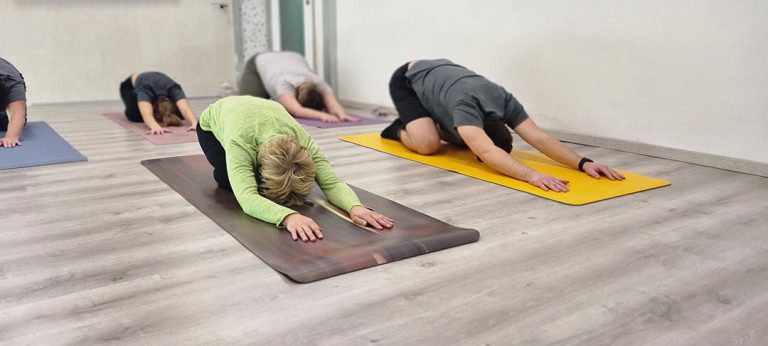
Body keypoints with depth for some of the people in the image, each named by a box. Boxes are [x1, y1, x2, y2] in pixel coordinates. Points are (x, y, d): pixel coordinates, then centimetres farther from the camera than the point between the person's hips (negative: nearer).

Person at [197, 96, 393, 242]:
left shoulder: (303, 140, -39)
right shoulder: (239, 143, -48)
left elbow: (332, 182, -43)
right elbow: (247, 198, -59)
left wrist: (356, 207, -65)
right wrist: (289, 217, -77)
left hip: (262, 115, 3)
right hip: (213, 124, -3)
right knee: (234, 181, -25)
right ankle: (225, 172, 11)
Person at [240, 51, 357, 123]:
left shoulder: (318, 84, -37)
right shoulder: (284, 83, -48)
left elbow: (333, 104, -50)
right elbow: (297, 111, -61)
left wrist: (342, 115, -71)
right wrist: (323, 115, -75)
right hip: (260, 65, -3)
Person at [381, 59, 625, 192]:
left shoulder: (505, 101, -26)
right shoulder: (465, 106, -46)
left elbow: (539, 137, -31)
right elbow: (487, 152, -61)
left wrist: (583, 163, -44)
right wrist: (531, 175, -75)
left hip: (438, 74, 7)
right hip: (407, 80, -6)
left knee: (465, 140, 2)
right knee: (428, 145, -28)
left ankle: (432, 124, 26)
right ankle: (400, 130, 6)